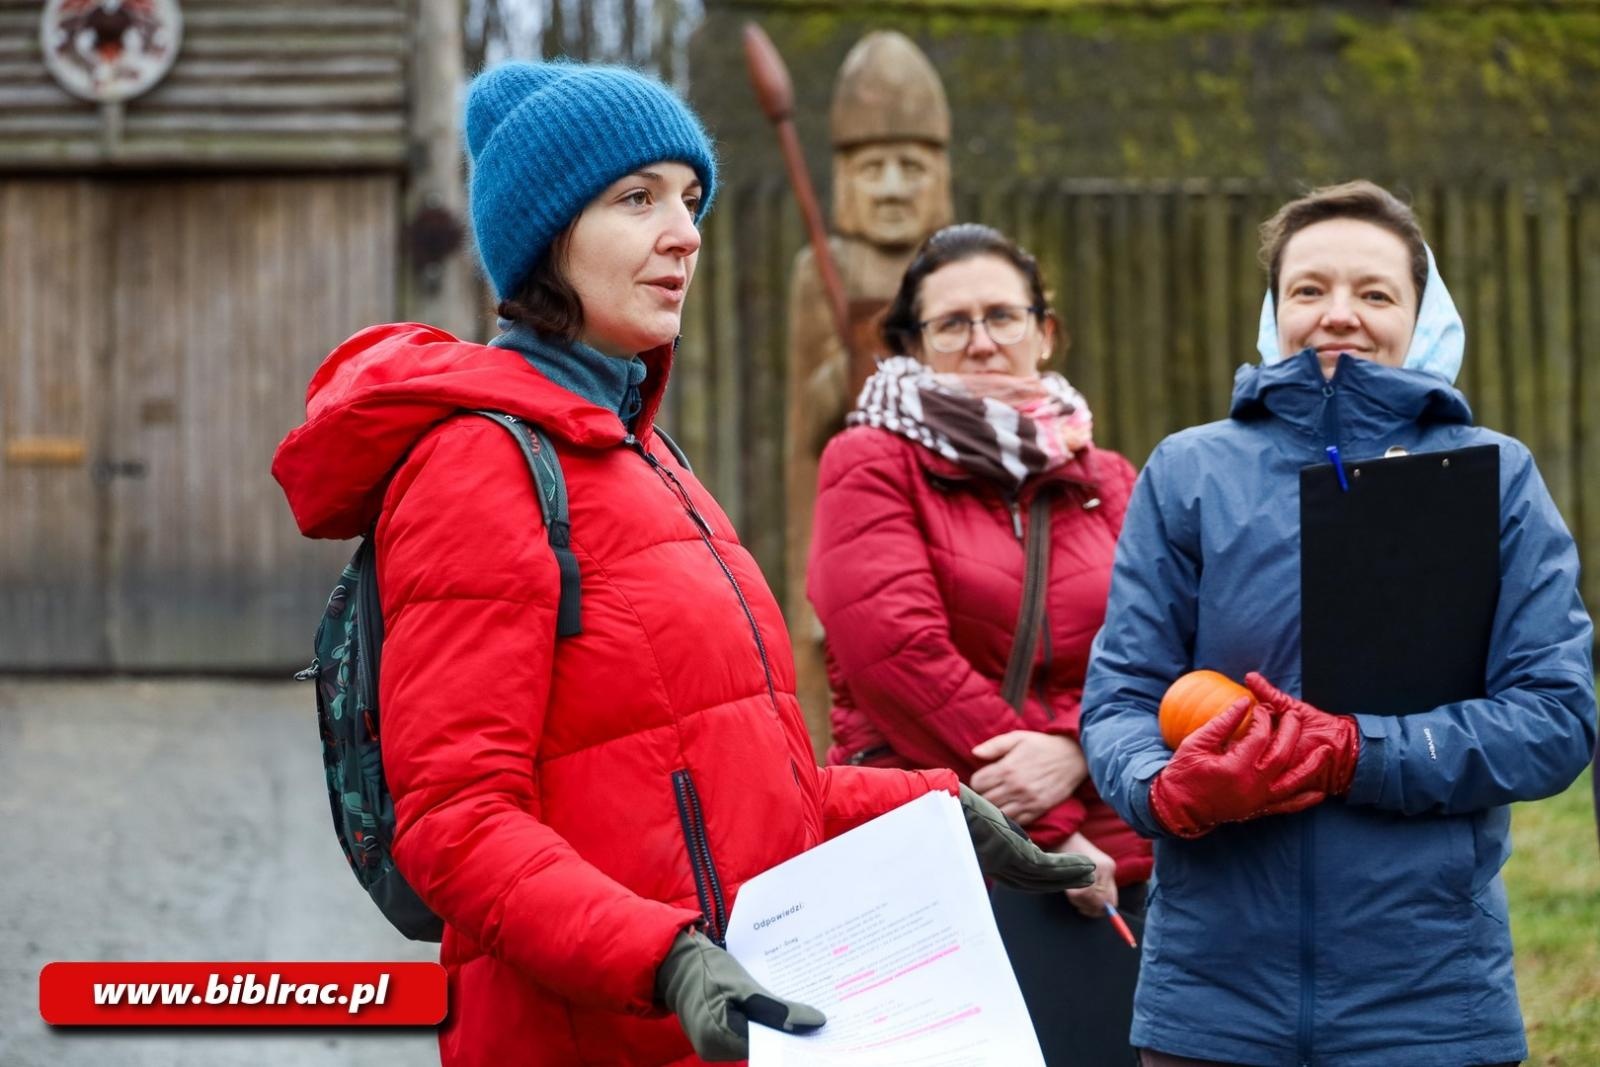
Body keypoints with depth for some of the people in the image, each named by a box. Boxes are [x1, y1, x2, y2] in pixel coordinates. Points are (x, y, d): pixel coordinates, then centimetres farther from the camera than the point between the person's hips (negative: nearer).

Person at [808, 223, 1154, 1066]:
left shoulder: (1106, 483, 17)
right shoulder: (873, 465, 4)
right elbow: (897, 649, -9)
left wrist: (1073, 752, -16)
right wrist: (1047, 829, -11)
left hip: (1110, 872, 4)